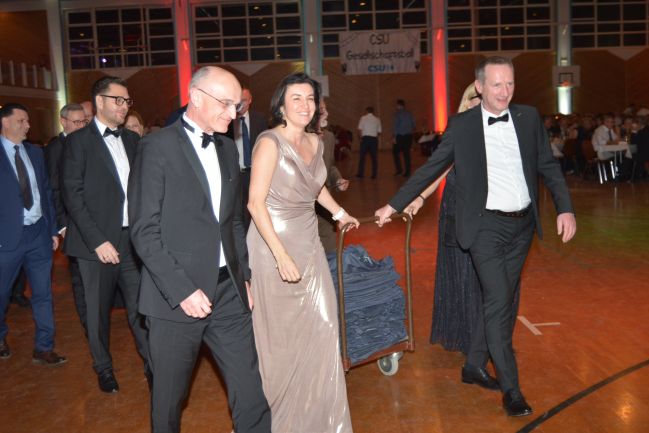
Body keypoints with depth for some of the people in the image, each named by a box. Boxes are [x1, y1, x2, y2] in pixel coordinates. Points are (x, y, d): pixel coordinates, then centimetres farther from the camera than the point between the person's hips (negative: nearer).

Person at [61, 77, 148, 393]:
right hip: (97, 242, -3)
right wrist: (98, 241, -13)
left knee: (140, 305, 3)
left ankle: (152, 360, 17)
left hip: (132, 239, 3)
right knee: (98, 311, 10)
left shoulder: (132, 139, 11)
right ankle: (103, 367, 29)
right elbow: (73, 195, -8)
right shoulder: (78, 141, -3)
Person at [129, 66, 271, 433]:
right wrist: (181, 290, -17)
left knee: (250, 391, 7)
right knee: (171, 394, 13)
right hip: (178, 294, -5)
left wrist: (243, 276, 10)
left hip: (228, 291, 5)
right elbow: (145, 230, -12)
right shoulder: (158, 147, -8)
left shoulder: (228, 148, 12)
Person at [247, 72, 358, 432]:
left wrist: (339, 213, 33)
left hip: (308, 244, 7)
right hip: (274, 244, -7)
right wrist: (281, 255, -25)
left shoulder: (314, 142, 7)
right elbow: (255, 203, -20)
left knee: (321, 328, 8)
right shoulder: (270, 143, -14)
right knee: (281, 335, 5)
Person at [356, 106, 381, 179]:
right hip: (374, 138, 2)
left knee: (362, 156, 5)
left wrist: (361, 137, 3)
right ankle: (374, 174, 6)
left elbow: (360, 129, -6)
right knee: (374, 157, 6)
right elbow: (379, 131, 4)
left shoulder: (363, 118, 1)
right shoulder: (377, 119, 8)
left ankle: (360, 173, 4)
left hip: (365, 138, -2)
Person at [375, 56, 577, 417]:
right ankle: (511, 387, 7)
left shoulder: (529, 118, 5)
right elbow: (430, 169, 2)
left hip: (522, 225, 4)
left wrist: (566, 208, -4)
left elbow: (549, 166, 8)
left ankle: (474, 366, 31)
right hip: (486, 226, -4)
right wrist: (394, 204, 2)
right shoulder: (461, 125, -4)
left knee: (501, 301, 13)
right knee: (498, 302, -7)